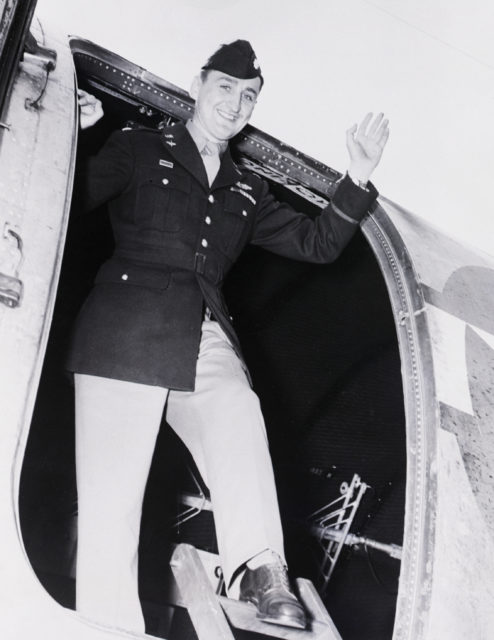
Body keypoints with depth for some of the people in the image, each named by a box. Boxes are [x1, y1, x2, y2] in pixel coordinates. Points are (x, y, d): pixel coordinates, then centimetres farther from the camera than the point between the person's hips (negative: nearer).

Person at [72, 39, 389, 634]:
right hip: (126, 329, -3)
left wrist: (358, 178, 12)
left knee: (238, 414, -31)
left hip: (205, 337, 3)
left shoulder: (246, 192, 27)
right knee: (111, 502, -13)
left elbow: (318, 243, 24)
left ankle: (260, 573, -42)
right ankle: (109, 627, -11)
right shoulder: (139, 149, 16)